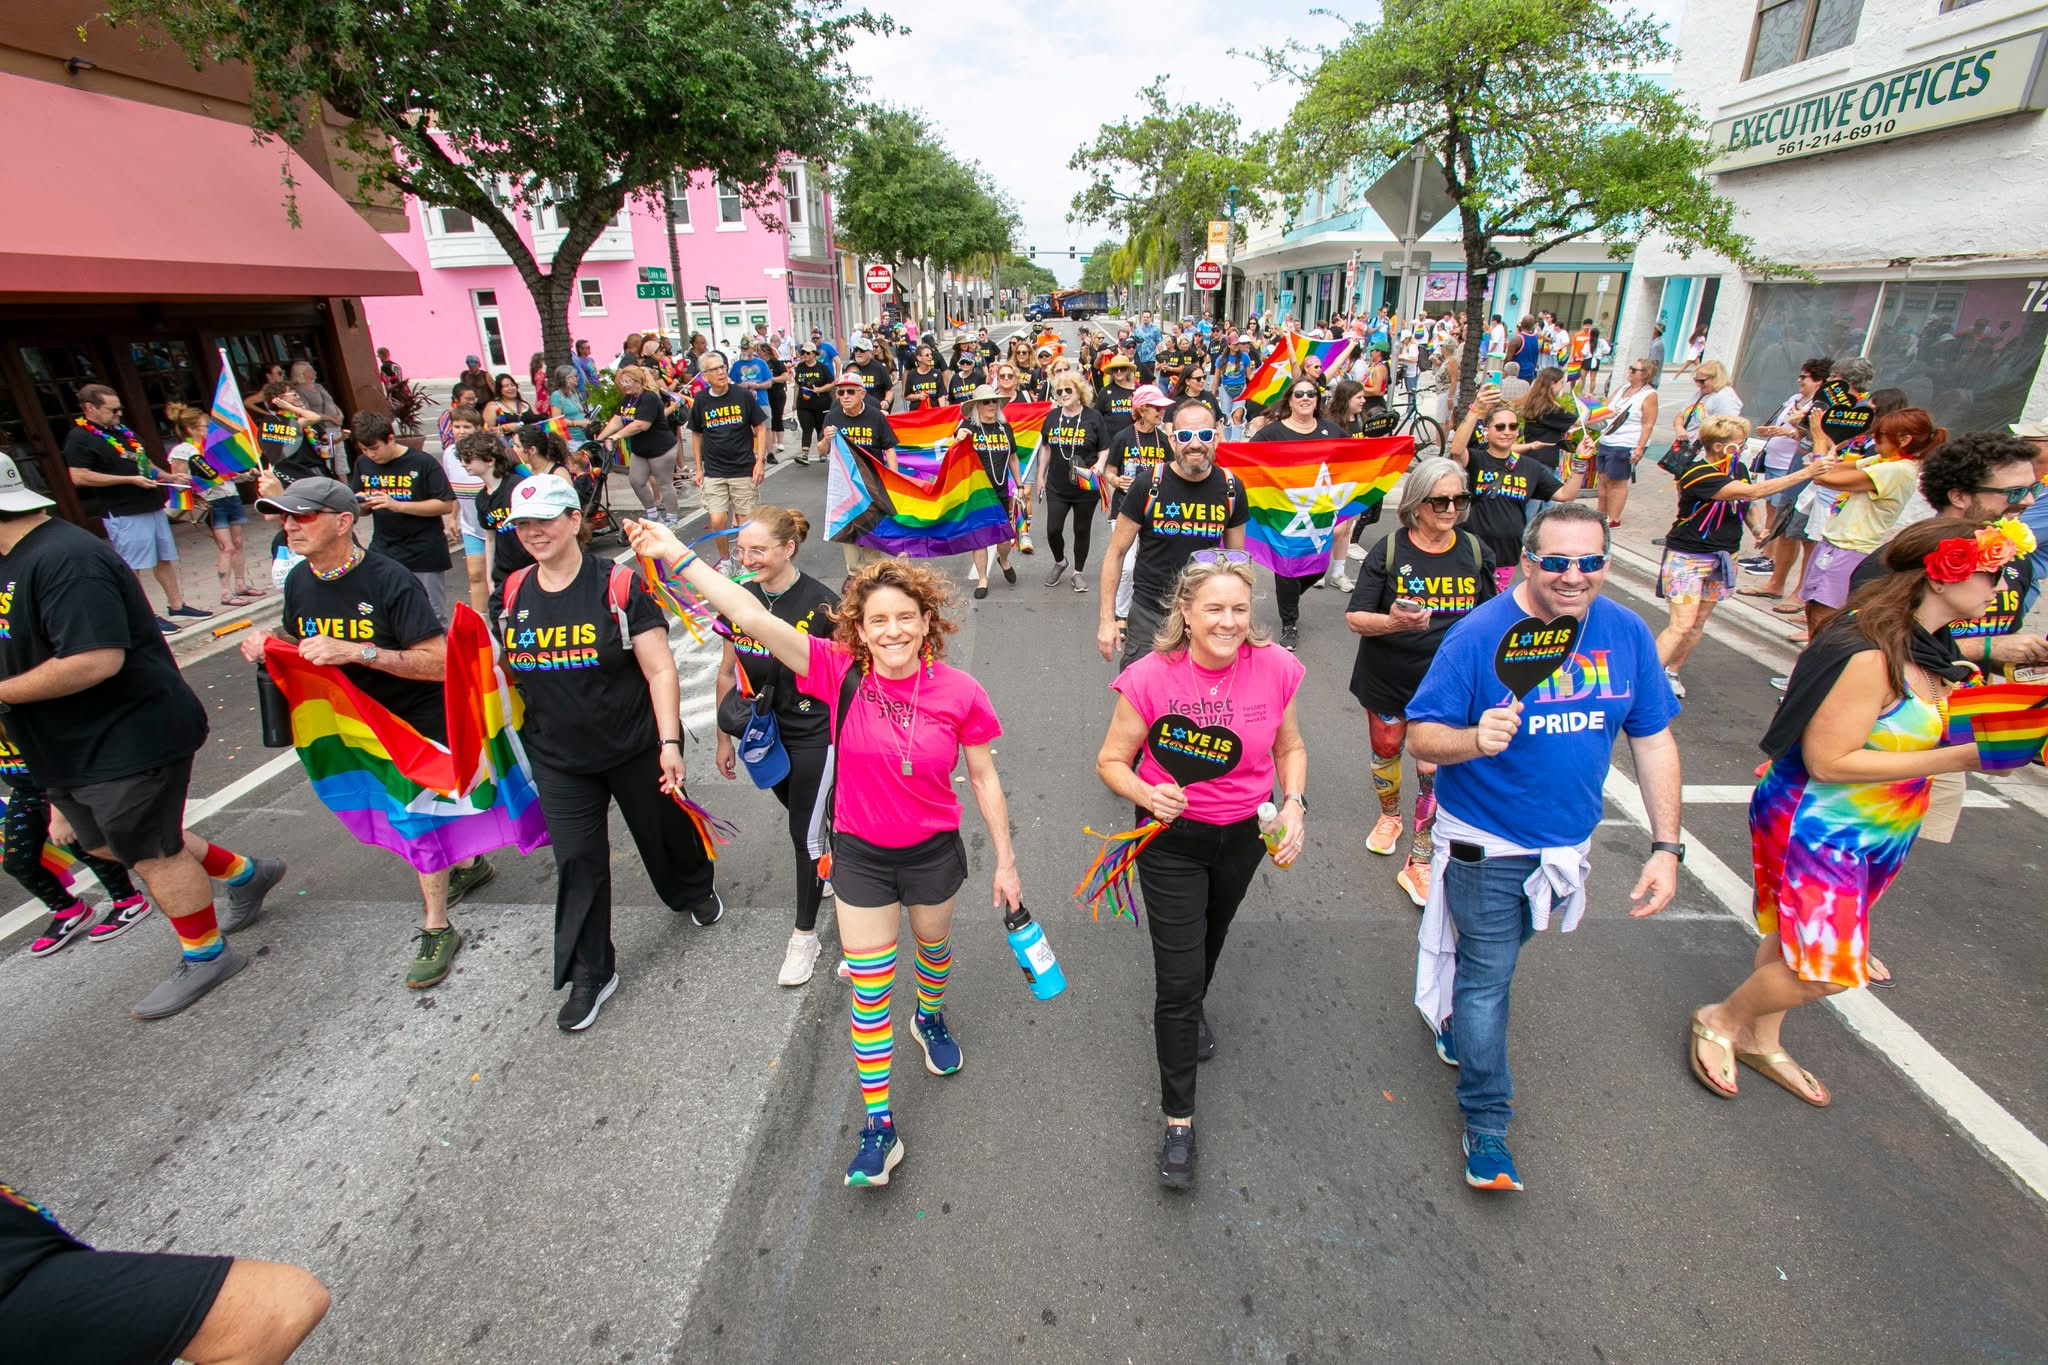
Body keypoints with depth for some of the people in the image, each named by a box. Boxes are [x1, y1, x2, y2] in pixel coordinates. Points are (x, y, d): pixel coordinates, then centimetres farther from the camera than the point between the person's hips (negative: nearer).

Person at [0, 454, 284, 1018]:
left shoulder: (65, 559, -25)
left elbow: (95, 661, -32)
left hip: (131, 739, -10)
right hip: (77, 745, 10)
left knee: (151, 854, 4)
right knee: (109, 843, 22)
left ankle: (207, 956, 22)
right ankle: (246, 873, 36)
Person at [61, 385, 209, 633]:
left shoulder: (122, 431, 16)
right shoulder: (79, 438, -10)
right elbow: (79, 477, -19)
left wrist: (168, 477, 11)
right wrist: (130, 479, -20)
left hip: (152, 506, 8)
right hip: (123, 513, -8)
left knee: (165, 559, 12)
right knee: (131, 568, -2)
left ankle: (177, 606, 21)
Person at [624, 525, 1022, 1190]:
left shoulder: (958, 692, -18)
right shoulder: (840, 672, -20)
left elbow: (984, 778, -8)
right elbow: (758, 621, -29)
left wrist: (1005, 861, -2)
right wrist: (679, 556, -37)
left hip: (933, 851, 1)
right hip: (860, 854, 0)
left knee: (933, 944, 26)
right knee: (870, 991, 6)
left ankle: (930, 1019, 60)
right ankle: (879, 1126, 23)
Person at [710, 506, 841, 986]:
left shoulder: (822, 604, -18)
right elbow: (728, 673, 6)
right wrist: (724, 739, 10)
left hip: (814, 734, -5)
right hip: (764, 734, 5)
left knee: (806, 831, 2)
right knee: (804, 816, 22)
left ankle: (804, 935, 18)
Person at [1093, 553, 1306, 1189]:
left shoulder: (1274, 669, -15)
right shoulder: (1151, 679, -23)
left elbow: (1290, 747, 2)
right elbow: (1111, 761, -13)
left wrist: (1294, 804, -13)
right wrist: (1148, 794, -31)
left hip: (1245, 834, 4)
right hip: (1172, 837, -3)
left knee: (1211, 937, 30)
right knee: (1177, 979, -1)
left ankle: (1190, 1006, 63)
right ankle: (1178, 1119, 18)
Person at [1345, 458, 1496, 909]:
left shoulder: (1475, 551, -2)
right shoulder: (1388, 549, -11)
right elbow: (1355, 617, -15)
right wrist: (1393, 622, -33)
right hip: (1388, 680, 0)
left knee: (1435, 770, -1)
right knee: (1386, 752, 18)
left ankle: (1420, 863, 13)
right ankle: (1390, 815, 48)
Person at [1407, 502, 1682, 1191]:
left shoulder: (1627, 634, -6)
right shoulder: (1478, 636, -21)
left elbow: (1654, 741, 0)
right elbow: (1420, 738, -19)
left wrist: (1666, 846, -5)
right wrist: (1475, 740, -41)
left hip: (1566, 841, 5)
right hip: (1487, 844, -5)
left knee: (1497, 952, 26)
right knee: (1489, 978, 4)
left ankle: (1453, 1013, 55)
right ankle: (1486, 1127, 21)